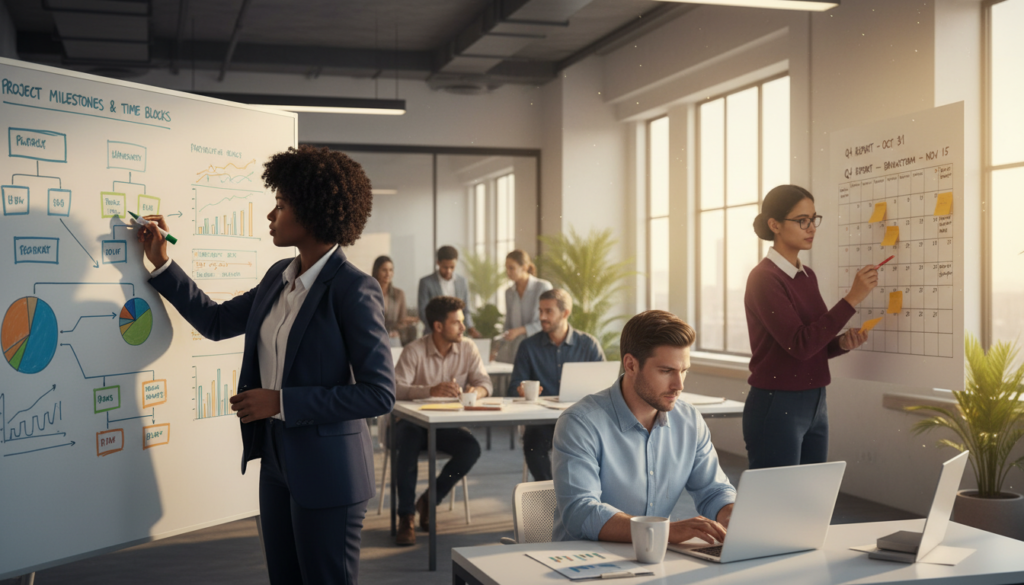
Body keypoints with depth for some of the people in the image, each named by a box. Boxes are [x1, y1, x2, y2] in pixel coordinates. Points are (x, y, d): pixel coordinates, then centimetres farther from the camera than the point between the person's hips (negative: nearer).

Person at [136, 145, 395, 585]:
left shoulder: (354, 290, -18)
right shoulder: (279, 276, 7)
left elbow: (379, 393, -20)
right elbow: (216, 322, 19)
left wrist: (282, 400, -20)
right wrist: (162, 264, 12)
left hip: (326, 471, -8)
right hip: (277, 458, 8)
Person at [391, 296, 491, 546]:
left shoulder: (467, 349, 1)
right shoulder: (414, 351, -12)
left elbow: (484, 382, -2)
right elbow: (396, 388, -25)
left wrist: (476, 391, -27)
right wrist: (432, 390, -40)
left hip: (446, 424, 4)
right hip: (412, 422, -3)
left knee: (471, 448, -24)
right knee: (410, 440, -36)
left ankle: (429, 500, -2)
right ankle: (405, 517, -24)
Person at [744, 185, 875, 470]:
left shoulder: (807, 276, 11)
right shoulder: (764, 278, -14)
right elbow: (799, 345, -23)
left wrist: (842, 342, -3)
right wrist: (852, 299, -22)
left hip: (815, 406, 8)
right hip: (776, 408, -8)